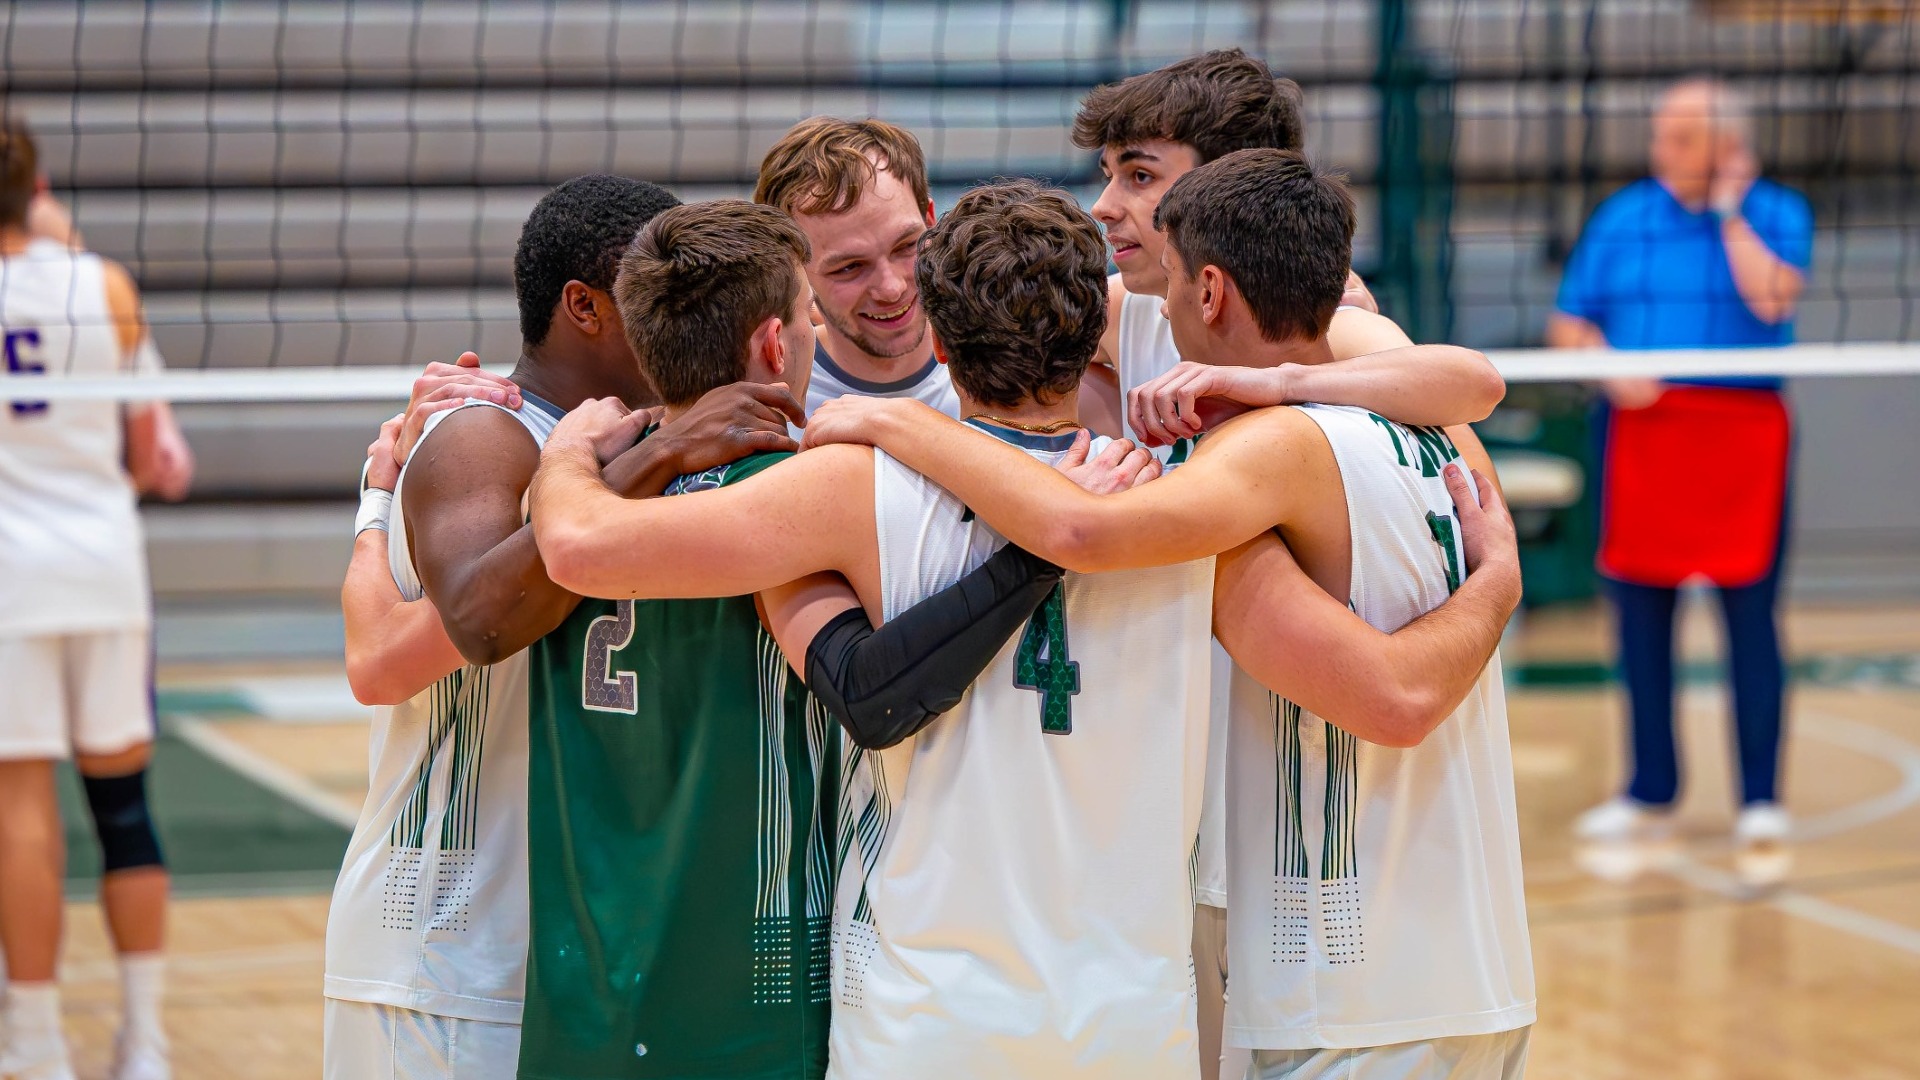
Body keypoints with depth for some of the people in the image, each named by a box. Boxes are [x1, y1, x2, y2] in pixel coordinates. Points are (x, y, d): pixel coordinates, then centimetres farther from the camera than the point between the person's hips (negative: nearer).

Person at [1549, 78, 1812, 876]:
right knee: (1640, 614, 6)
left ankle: (1760, 800, -1)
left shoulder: (1776, 214, 2)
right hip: (1644, 427, 3)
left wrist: (1729, 213, -8)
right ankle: (1651, 793, 17)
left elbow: (1772, 301, -16)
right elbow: (1568, 323, 9)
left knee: (1750, 614, -5)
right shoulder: (1622, 218, 9)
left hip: (1742, 432, -3)